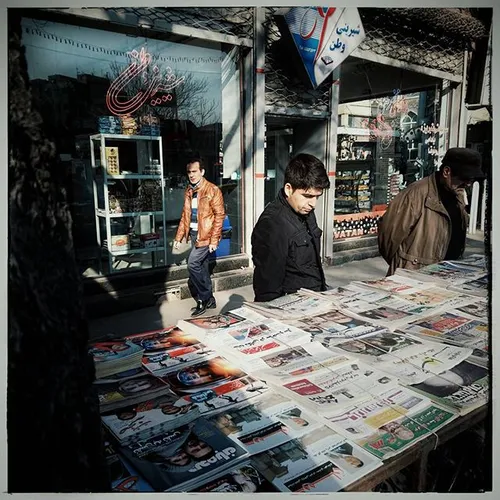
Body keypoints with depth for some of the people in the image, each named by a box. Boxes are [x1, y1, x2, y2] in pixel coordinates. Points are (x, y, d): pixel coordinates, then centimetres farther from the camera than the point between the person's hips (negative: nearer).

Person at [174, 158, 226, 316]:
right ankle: (209, 299, 24)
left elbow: (219, 215, -13)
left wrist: (214, 240, -17)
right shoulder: (188, 191, 11)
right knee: (201, 267, 12)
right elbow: (185, 215, 16)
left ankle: (204, 299, 2)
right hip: (194, 234, 7)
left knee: (192, 264, -14)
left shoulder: (213, 190, -11)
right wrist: (178, 237, 12)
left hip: (206, 235, -7)